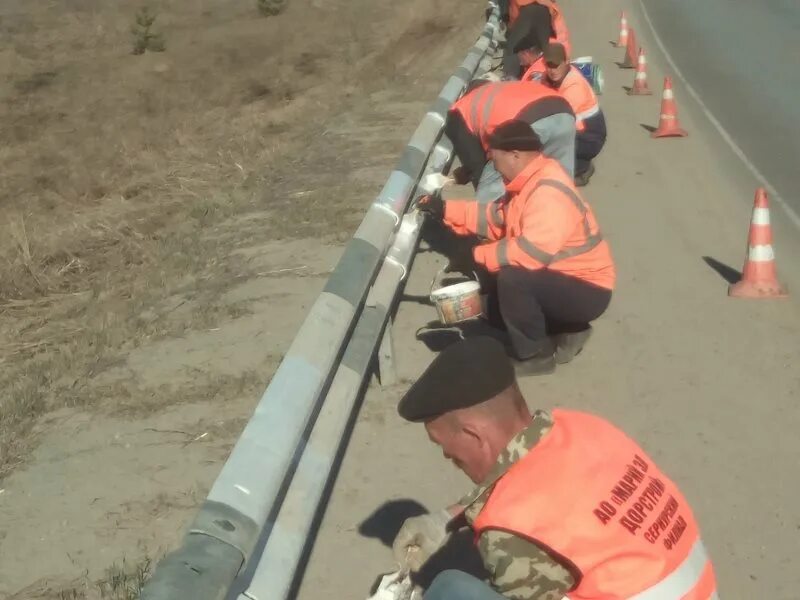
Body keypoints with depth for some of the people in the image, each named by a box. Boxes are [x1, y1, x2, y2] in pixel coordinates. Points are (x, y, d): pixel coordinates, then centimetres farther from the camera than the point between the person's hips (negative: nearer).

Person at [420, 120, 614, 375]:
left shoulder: (549, 192, -26)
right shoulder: (530, 182, 6)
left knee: (510, 278, -30)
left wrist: (476, 256, -26)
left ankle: (535, 354, -9)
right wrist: (446, 210, 8)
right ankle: (566, 330, 15)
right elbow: (496, 218, 16)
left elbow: (532, 251, -35)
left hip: (586, 291, -10)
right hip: (560, 278, 10)